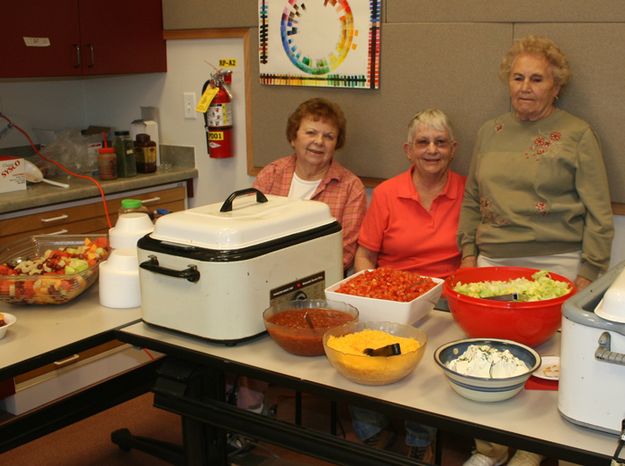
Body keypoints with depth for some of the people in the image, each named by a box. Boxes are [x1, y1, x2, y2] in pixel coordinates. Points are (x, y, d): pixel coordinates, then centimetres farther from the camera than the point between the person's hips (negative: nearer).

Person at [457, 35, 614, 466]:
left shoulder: (577, 134, 0)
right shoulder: (490, 132, 14)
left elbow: (598, 215, -2)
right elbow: (471, 201, 18)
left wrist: (587, 275, -7)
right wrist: (469, 253, 8)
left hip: (553, 266, -4)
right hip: (492, 264, 4)